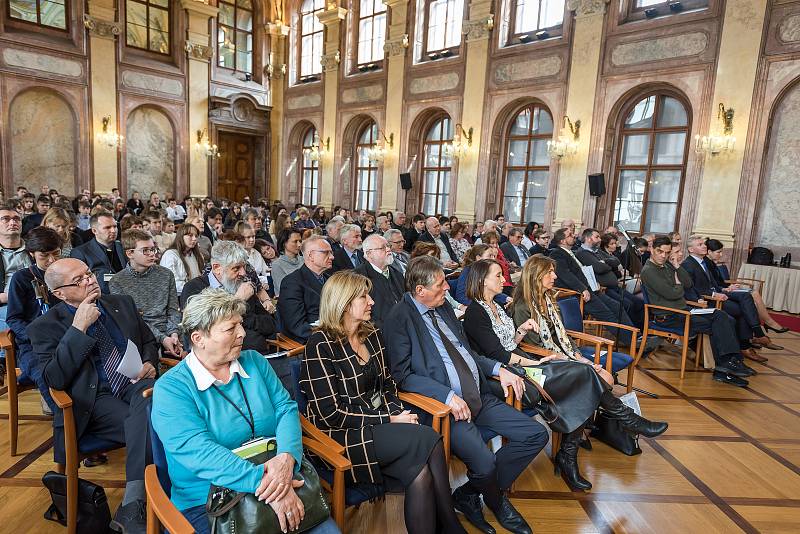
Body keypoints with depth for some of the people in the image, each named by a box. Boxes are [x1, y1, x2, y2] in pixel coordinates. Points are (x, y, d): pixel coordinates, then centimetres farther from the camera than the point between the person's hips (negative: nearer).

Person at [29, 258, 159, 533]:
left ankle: (132, 505, -36)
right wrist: (78, 328, -16)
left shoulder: (122, 303, 15)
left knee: (149, 396, -35)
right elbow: (54, 380, -10)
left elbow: (149, 341, 24)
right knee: (147, 425, -33)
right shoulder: (45, 326, 3)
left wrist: (149, 363, 0)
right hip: (95, 399, -3)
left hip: (136, 384, 3)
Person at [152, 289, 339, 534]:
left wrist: (286, 457, -22)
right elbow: (197, 450, -21)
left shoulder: (254, 361, 6)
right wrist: (262, 481, -31)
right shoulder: (170, 388, -9)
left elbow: (286, 408, 0)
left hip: (278, 481, 4)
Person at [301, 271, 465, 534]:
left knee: (420, 471, -23)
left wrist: (399, 411, -7)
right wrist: (388, 420, -15)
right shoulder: (321, 345, -14)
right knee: (429, 439, -22)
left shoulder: (371, 334, 8)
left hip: (379, 422, 6)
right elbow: (332, 414, -16)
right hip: (342, 435, -6)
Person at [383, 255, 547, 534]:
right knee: (485, 463, -26)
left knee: (536, 435, 2)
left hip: (480, 396, 8)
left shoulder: (443, 307, 12)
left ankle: (470, 494, 12)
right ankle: (496, 500, 15)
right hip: (446, 405, -8)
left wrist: (498, 369, 6)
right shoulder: (399, 318, -10)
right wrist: (448, 396, -24)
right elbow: (403, 375, -15)